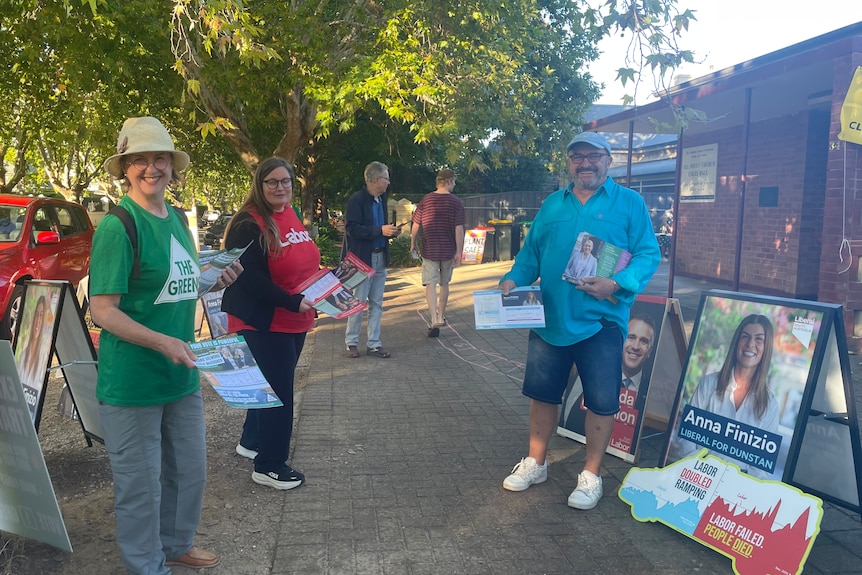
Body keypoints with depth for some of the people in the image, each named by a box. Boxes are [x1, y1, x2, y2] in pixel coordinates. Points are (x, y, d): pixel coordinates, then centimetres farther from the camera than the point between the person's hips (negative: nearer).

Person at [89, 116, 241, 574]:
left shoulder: (176, 219, 8)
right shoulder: (117, 225, -15)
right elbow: (102, 309, -18)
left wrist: (214, 282, 2)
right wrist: (163, 342, -29)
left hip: (181, 376, 8)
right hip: (131, 381, -8)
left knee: (189, 471, 21)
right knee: (140, 484, 8)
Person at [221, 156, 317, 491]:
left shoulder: (292, 216, 10)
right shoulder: (248, 225, -17)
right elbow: (250, 278, -24)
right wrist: (293, 302, -28)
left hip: (294, 321, 9)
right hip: (264, 322, -9)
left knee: (273, 385, 20)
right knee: (279, 391, -3)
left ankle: (251, 441, 40)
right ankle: (270, 466, 12)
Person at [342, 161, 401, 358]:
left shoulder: (381, 200, 12)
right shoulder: (356, 200, -12)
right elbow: (352, 229, -20)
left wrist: (390, 231, -1)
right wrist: (380, 230, -23)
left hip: (380, 258, 7)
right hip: (362, 259, -7)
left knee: (376, 304, 10)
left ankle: (373, 343, 17)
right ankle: (351, 342, 15)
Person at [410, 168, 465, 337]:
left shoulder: (426, 200, -1)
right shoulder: (456, 202, -5)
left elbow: (416, 225, 2)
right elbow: (459, 229, -9)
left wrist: (413, 244, 17)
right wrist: (458, 252, -4)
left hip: (429, 250, -1)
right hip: (448, 250, 1)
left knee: (430, 284, -2)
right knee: (444, 284, 17)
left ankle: (434, 320, -15)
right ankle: (441, 317, 29)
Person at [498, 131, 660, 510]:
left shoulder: (629, 203, -1)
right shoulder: (553, 205, 12)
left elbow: (648, 255, -7)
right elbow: (531, 252, 13)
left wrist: (616, 284, -23)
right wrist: (513, 279, -5)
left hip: (601, 321, -4)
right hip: (550, 319, 4)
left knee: (601, 402, 5)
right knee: (542, 393, 13)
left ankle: (591, 476, 24)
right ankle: (535, 463, 32)